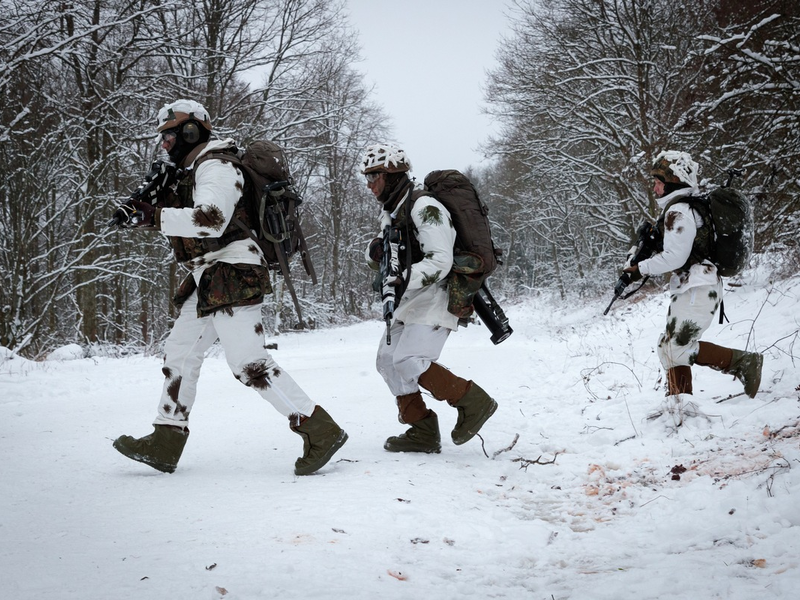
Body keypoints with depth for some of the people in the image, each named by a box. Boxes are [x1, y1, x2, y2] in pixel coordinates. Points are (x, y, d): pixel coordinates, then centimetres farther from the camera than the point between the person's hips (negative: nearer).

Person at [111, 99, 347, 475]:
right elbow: (188, 223, 22)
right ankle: (165, 443, 20)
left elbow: (210, 220, -29)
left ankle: (321, 432, -14)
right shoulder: (192, 171, 20)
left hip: (232, 278, -11)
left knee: (249, 363, -15)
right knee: (179, 352, 12)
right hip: (209, 282, 11)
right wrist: (157, 202, 5)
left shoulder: (215, 168, -12)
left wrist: (149, 216, -28)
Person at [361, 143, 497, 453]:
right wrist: (375, 250, -6)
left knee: (408, 361, -19)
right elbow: (375, 259, 18)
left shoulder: (424, 207, -18)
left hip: (436, 295, -10)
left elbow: (440, 260, -25)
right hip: (412, 299, 10)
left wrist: (404, 282, -33)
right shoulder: (392, 211, 13)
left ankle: (473, 401, -6)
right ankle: (423, 433, 10)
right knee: (388, 360, 5)